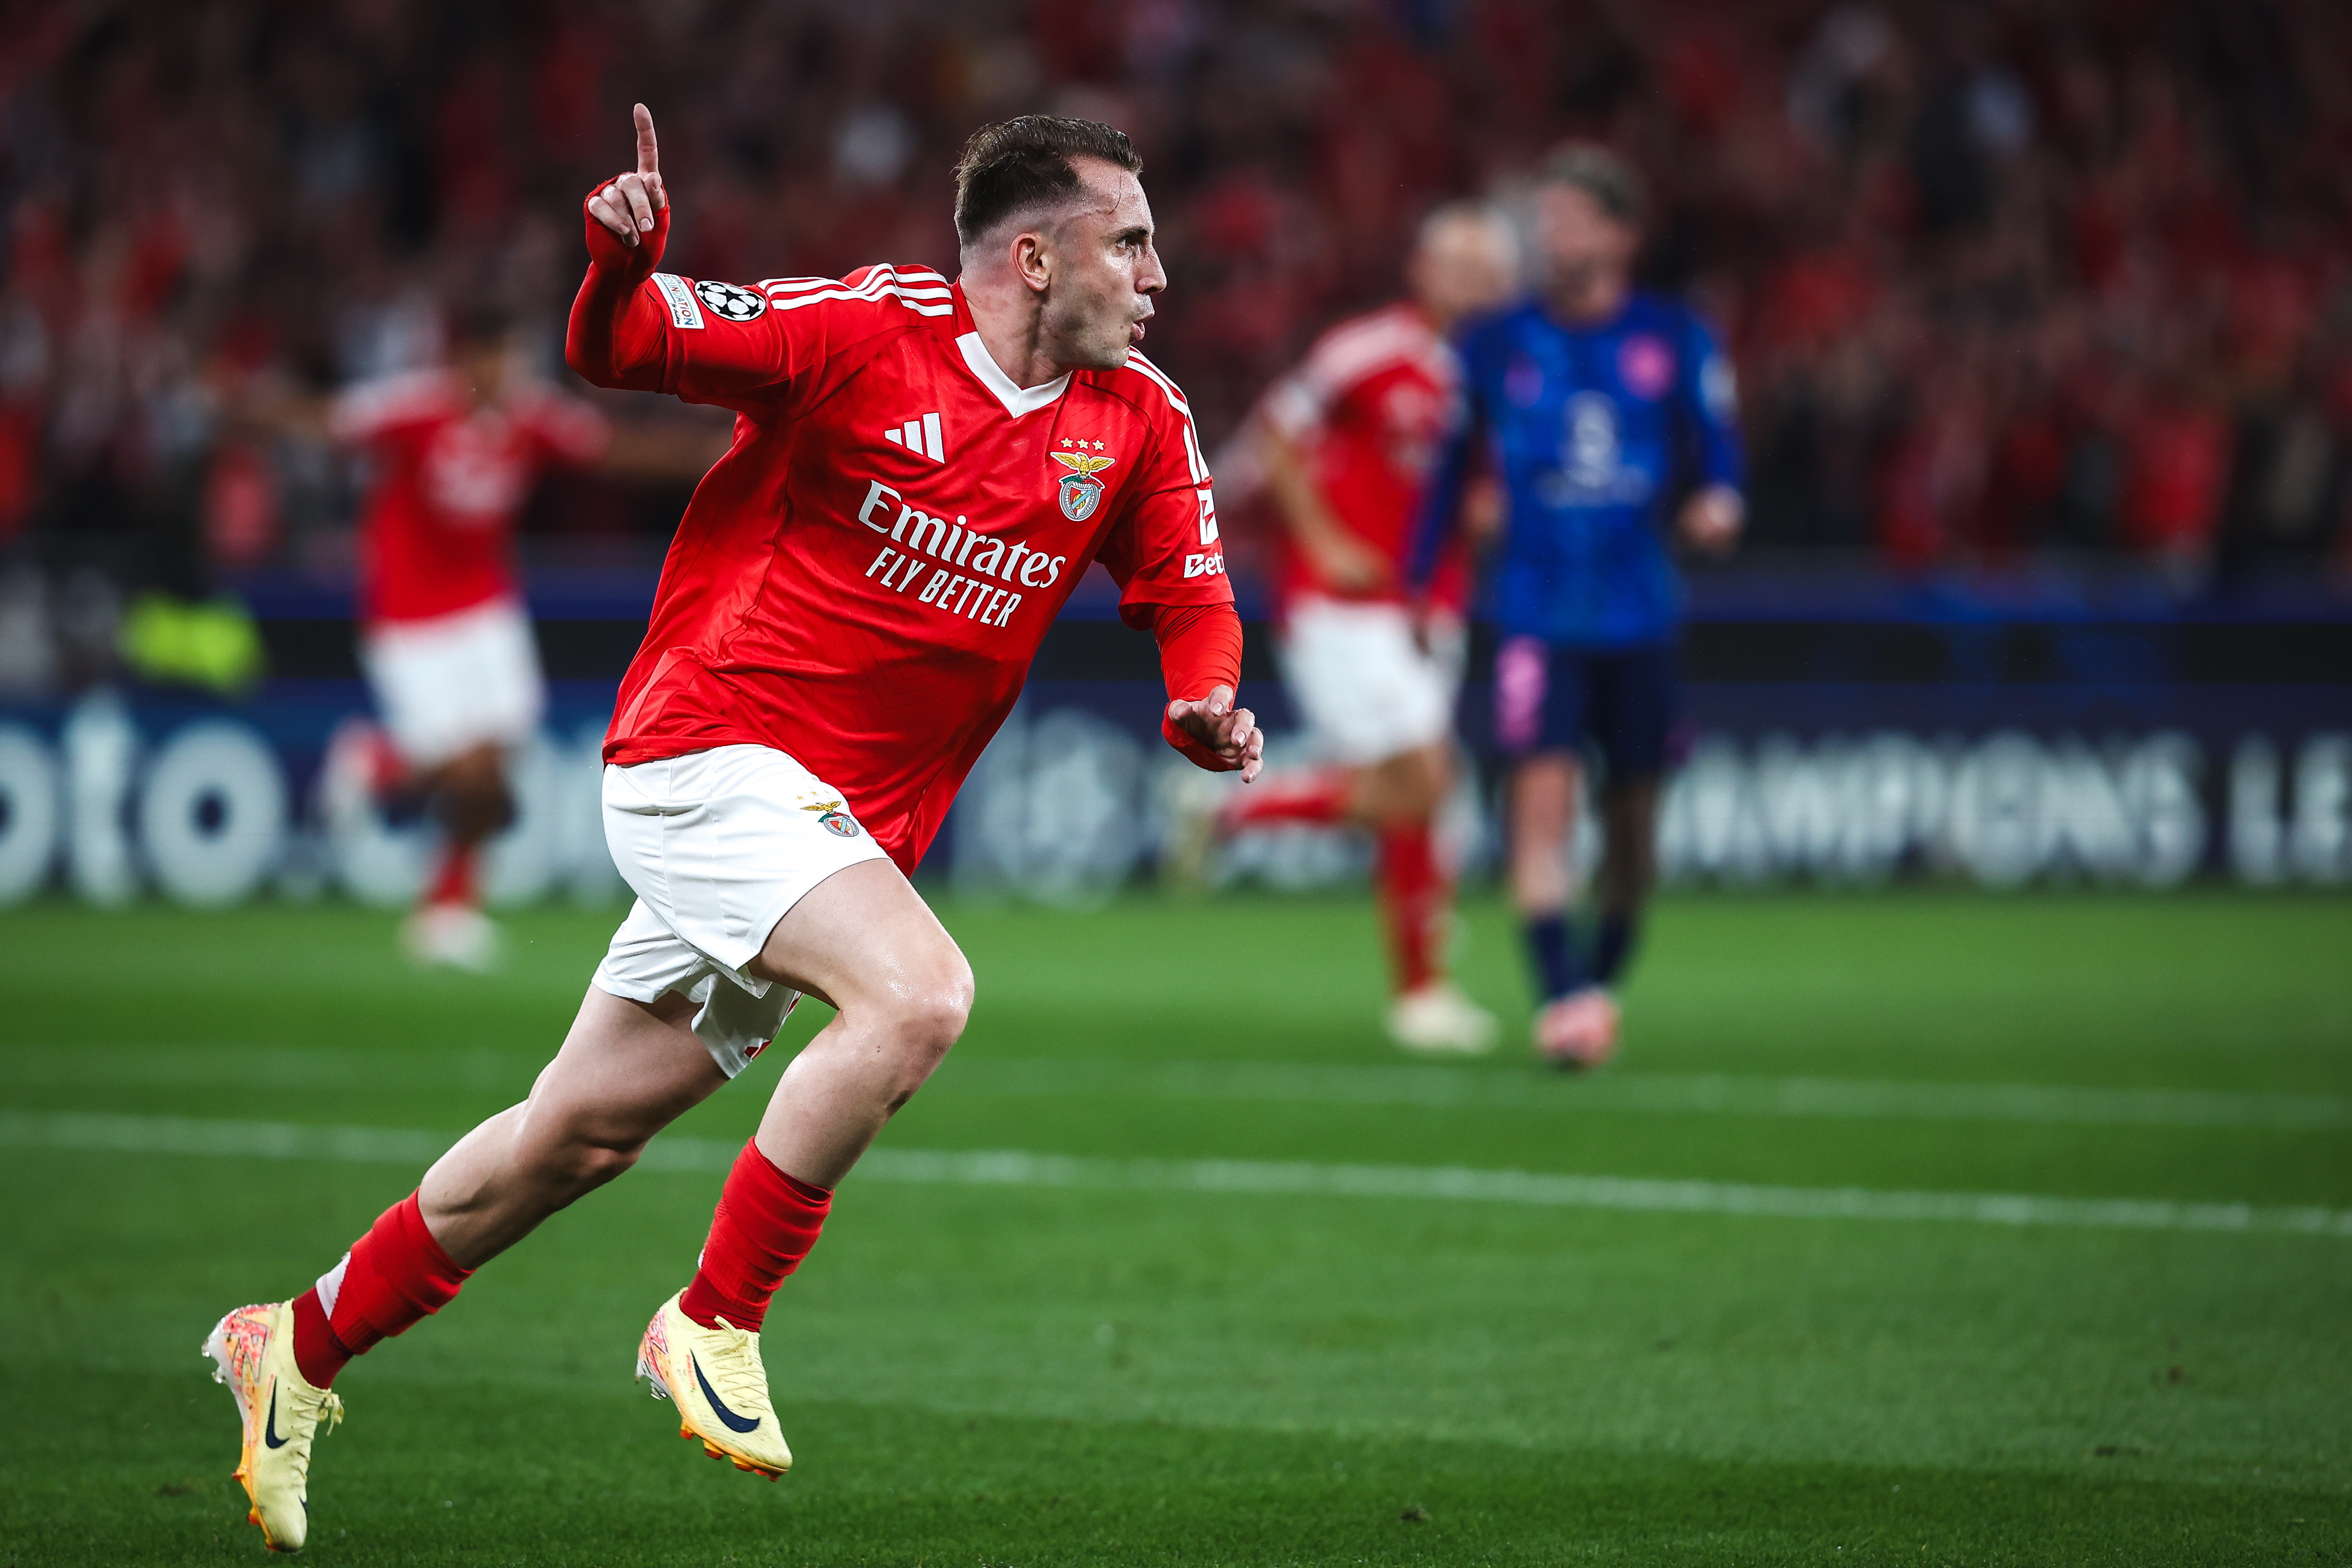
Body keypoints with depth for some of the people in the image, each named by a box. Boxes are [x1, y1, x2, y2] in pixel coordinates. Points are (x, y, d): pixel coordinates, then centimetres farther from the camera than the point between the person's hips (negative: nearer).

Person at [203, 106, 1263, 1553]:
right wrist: (623, 267, -30)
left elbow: (1190, 594, 12)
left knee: (579, 1139, 12)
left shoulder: (1138, 421, 3)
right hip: (711, 749, -6)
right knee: (919, 992, -29)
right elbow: (617, 351, -8)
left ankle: (303, 1350, 29)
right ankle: (713, 1324, -14)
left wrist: (1206, 701, -10)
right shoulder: (871, 331, -13)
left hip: (849, 821, 7)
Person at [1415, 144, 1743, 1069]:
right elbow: (1451, 468, 11)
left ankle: (1603, 984, 30)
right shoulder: (1496, 346, 3)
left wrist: (1716, 502, -18)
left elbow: (1716, 451, 5)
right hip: (1538, 614, -1)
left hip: (1640, 615, 1)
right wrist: (1419, 587, 10)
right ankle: (1561, 999, -23)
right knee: (1541, 793, -18)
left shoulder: (1677, 341, 3)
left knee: (1631, 811, 9)